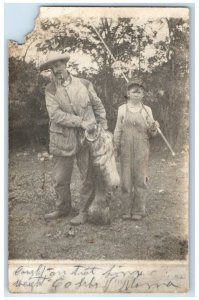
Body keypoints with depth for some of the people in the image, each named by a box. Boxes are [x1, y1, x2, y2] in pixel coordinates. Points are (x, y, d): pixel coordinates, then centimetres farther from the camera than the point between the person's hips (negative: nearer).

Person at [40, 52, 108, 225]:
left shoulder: (84, 84, 3)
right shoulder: (50, 90, 0)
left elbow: (97, 105, 11)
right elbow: (55, 114, -13)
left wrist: (103, 126, 6)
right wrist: (81, 122, -18)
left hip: (86, 137, 0)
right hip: (63, 139, 0)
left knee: (89, 178, 3)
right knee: (60, 178, 11)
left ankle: (84, 212, 19)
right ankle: (63, 209, 32)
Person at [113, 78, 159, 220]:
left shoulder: (147, 110, 5)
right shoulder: (122, 109, 5)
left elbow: (151, 133, 9)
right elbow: (118, 130, 10)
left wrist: (154, 128, -13)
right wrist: (116, 148, 9)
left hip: (142, 149, 0)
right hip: (126, 149, 1)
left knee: (140, 178, 2)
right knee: (126, 179, 3)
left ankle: (139, 210, 13)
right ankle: (128, 210, 14)